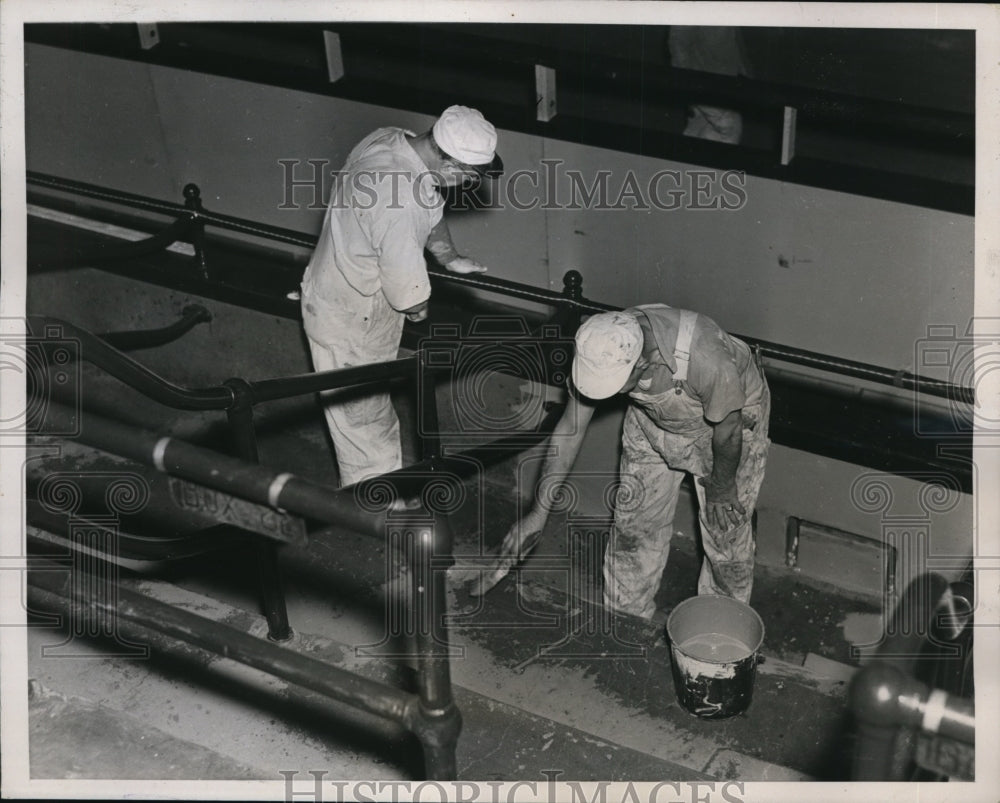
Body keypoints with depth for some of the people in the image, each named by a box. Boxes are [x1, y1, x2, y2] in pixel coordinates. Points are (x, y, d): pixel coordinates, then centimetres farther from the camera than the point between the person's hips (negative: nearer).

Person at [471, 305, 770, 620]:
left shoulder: (704, 359, -46)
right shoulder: (602, 352, -31)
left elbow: (727, 428, -26)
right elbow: (570, 428, -19)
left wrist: (720, 488, -8)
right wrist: (538, 512, -19)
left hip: (730, 414, -4)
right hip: (654, 418, 4)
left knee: (724, 526, 4)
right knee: (634, 518, 9)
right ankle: (625, 619, 30)